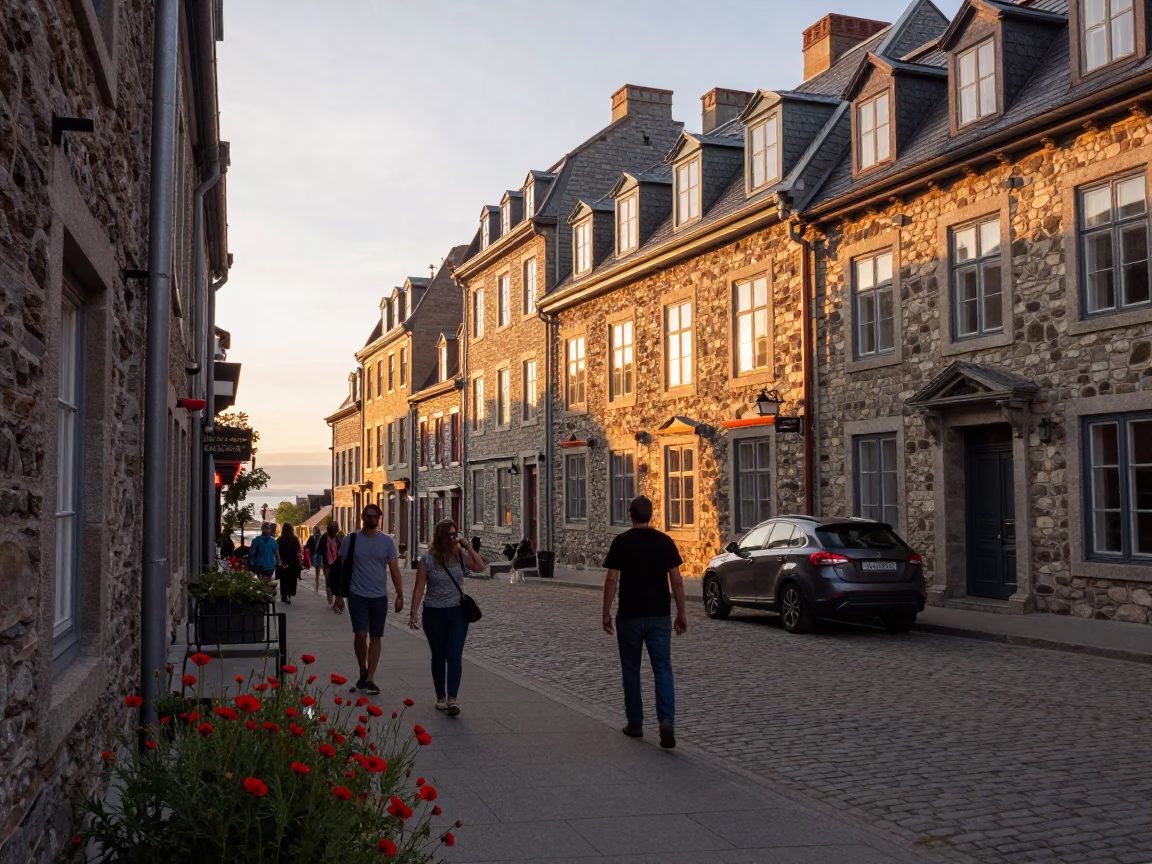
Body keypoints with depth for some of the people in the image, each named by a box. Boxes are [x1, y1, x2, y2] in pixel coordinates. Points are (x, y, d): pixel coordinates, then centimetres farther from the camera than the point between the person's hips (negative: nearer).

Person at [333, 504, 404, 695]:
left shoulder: (387, 541, 1)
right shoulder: (351, 540, -2)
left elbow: (394, 570, 0)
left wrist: (400, 595, -8)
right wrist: (339, 596, 2)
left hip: (380, 597, 2)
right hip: (357, 595, -2)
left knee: (375, 637, 6)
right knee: (360, 634, -11)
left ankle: (370, 679, 14)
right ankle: (363, 671, 14)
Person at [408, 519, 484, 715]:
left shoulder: (460, 556, 0)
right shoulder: (427, 560, -8)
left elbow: (480, 567, -10)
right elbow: (419, 588, -6)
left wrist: (468, 547, -13)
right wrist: (413, 612, -9)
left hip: (457, 612, 1)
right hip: (434, 614, -1)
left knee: (455, 656, -9)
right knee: (438, 657, 11)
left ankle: (452, 699, -13)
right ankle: (440, 697, 24)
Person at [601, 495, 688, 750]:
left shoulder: (621, 542, -6)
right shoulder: (665, 541, 1)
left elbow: (611, 580, -8)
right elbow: (676, 580, 1)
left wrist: (606, 613, 1)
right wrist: (681, 613, 8)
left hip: (630, 615, -2)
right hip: (660, 615, 2)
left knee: (631, 670, 12)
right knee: (663, 668, 2)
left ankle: (635, 724, 19)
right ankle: (667, 720, -16)